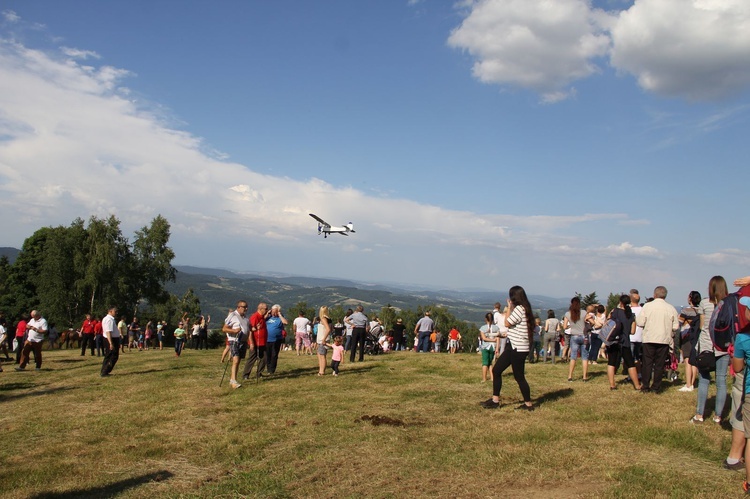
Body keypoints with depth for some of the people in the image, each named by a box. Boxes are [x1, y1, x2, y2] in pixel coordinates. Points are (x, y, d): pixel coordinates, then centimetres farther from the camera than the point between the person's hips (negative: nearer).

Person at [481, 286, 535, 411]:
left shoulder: (520, 309, -17)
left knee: (519, 377, 0)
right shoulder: (522, 309, 14)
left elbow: (507, 323, -15)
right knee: (496, 370, 9)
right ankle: (495, 400, 14)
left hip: (518, 348, -11)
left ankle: (528, 404, 14)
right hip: (513, 346, 11)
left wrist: (509, 308, -6)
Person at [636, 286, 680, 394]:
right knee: (660, 364, 7)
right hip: (664, 340, 1)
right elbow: (676, 327, 0)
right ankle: (656, 387, 10)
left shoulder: (647, 306, -6)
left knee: (647, 363, 7)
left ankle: (645, 386, 9)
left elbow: (640, 322, -8)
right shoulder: (671, 308, -1)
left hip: (649, 339, -1)